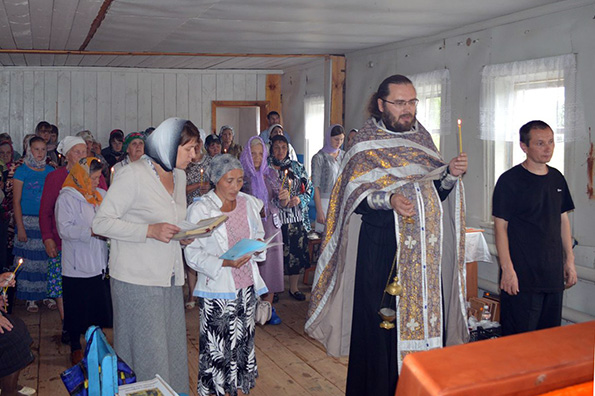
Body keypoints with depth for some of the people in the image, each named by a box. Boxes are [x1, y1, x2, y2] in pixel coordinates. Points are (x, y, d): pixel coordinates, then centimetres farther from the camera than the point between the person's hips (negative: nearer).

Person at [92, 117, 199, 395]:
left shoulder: (179, 176, 13)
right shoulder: (133, 175, -12)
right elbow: (101, 223, -13)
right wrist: (150, 230, -22)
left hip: (170, 278, 7)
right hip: (138, 280, -7)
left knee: (172, 348, 11)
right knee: (147, 352, -1)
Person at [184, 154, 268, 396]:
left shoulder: (249, 203, 6)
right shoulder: (199, 210, -8)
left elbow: (259, 236, 18)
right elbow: (192, 254, -11)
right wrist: (225, 262, -23)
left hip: (246, 286, 5)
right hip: (216, 290, -4)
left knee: (244, 343, 13)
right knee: (217, 349, 1)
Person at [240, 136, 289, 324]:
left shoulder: (271, 174, 10)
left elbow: (280, 203, 10)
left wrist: (285, 197, -11)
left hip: (270, 226, 3)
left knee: (270, 265, 3)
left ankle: (268, 307, 13)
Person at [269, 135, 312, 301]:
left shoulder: (297, 167, 9)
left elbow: (309, 188, 10)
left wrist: (299, 198, -9)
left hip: (296, 218, 2)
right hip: (274, 217, -2)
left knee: (296, 251, 6)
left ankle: (294, 287, 23)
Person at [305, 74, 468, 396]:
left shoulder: (422, 138, 14)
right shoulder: (366, 143, -1)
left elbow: (436, 193, 16)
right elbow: (354, 197, -7)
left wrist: (450, 174, -2)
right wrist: (388, 200, -22)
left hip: (425, 250, 5)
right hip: (383, 251, -5)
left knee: (425, 317, 7)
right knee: (382, 325, -1)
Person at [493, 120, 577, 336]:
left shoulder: (557, 178, 11)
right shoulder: (510, 180, -9)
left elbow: (563, 221, 17)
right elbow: (501, 227, -11)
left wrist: (569, 261, 13)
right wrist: (507, 269, -16)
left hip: (554, 273, 6)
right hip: (522, 276, -6)